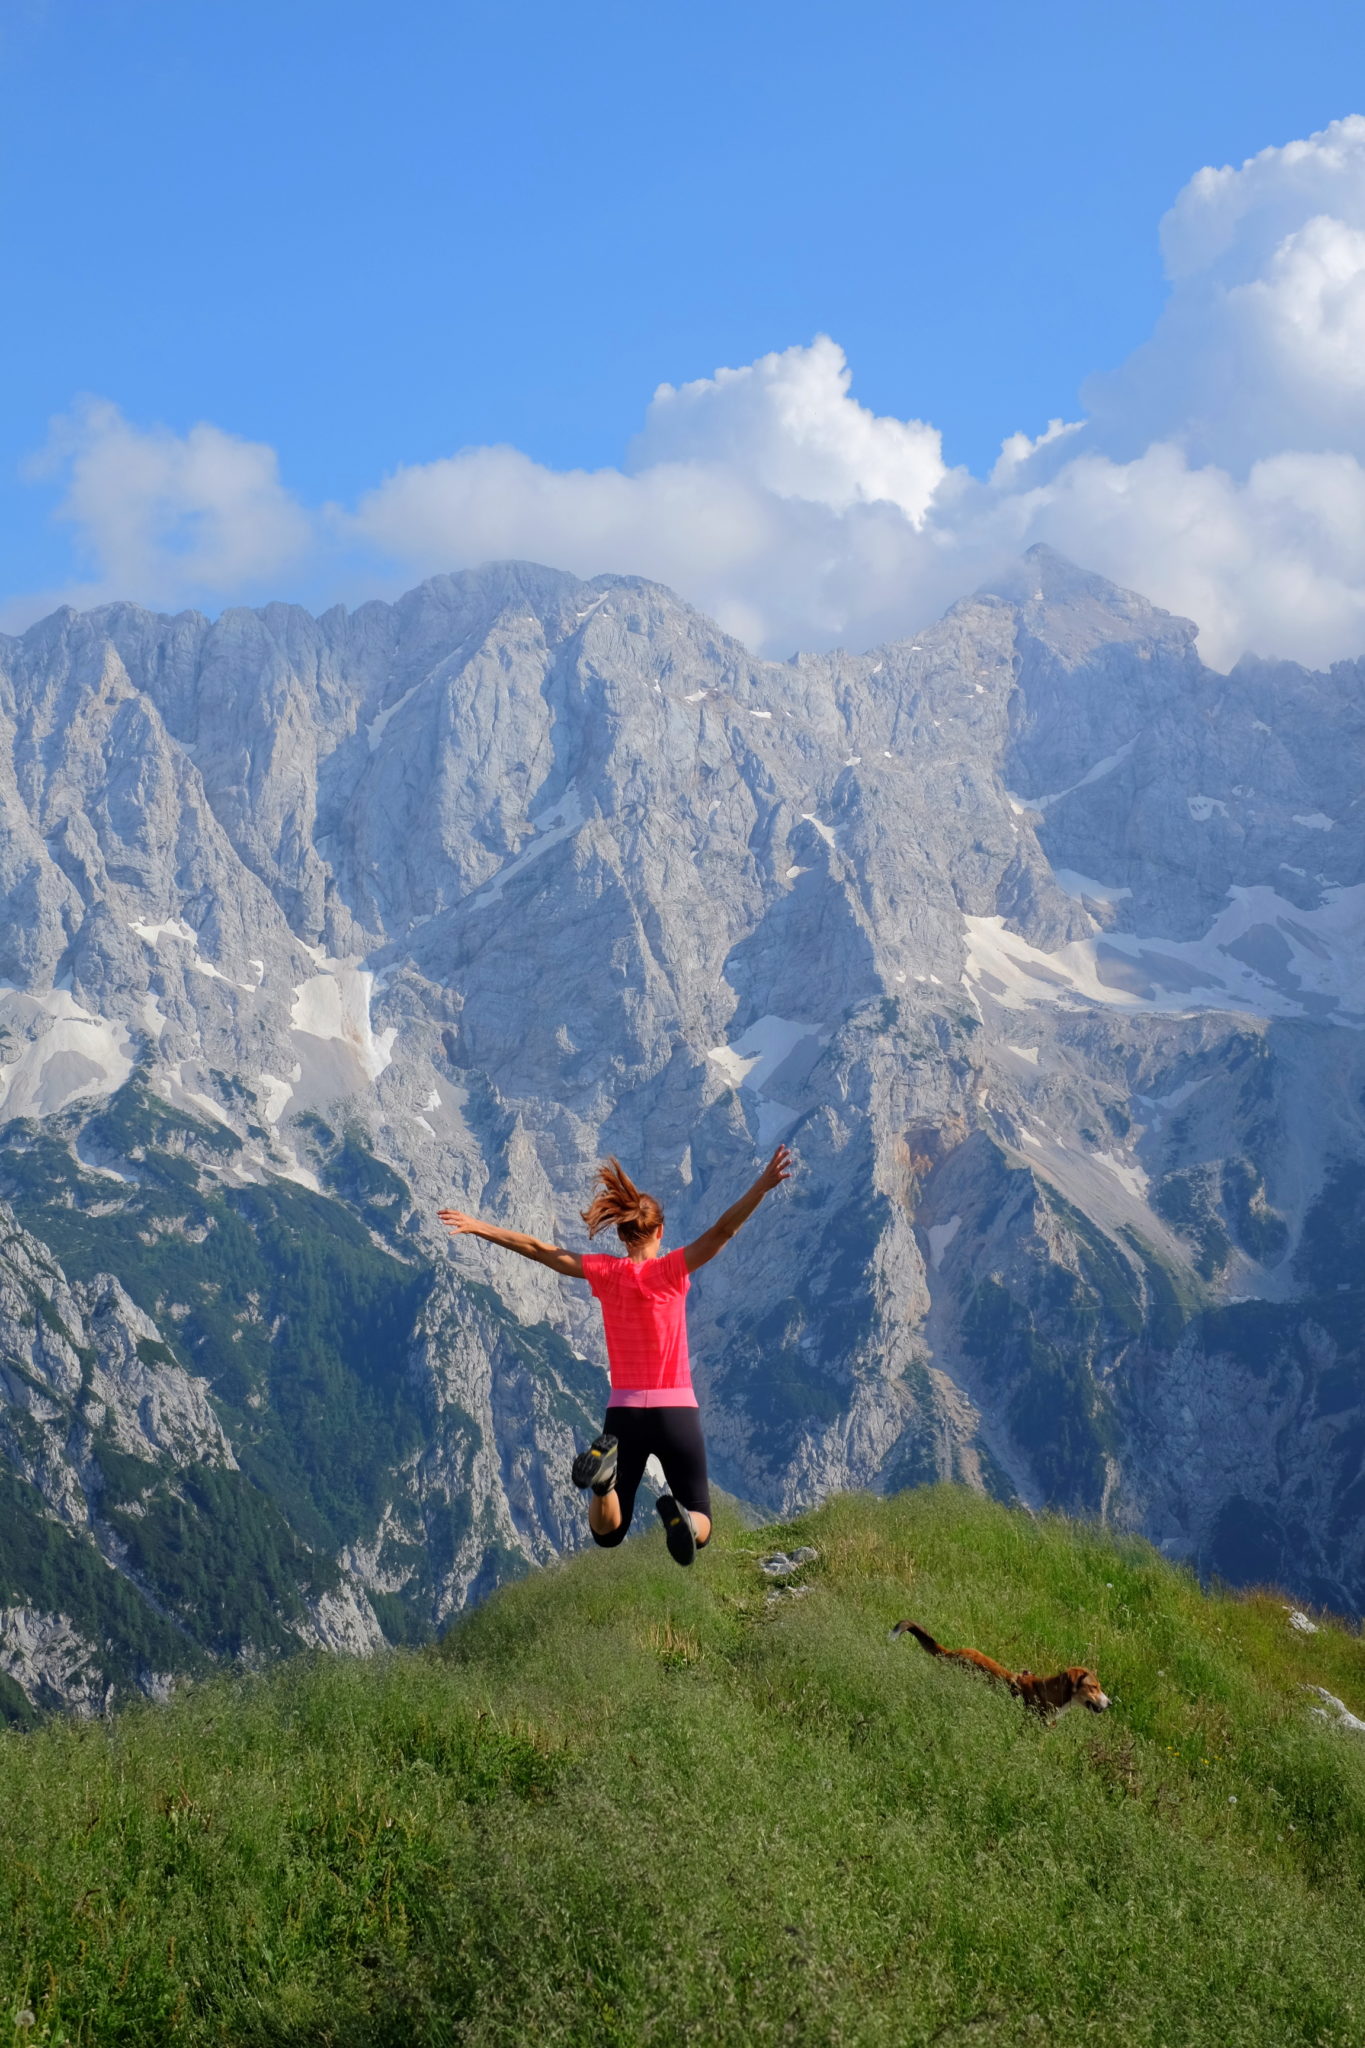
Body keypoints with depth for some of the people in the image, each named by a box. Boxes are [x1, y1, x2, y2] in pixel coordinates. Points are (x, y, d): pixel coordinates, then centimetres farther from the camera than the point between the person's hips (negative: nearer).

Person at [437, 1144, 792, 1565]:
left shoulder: (606, 1272, -1)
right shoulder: (671, 1270, -7)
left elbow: (539, 1250, 3)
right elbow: (721, 1231, -17)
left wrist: (479, 1228, 10)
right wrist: (762, 1187, -19)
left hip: (624, 1413, 2)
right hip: (677, 1412, -2)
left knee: (607, 1534, 11)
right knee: (699, 1528, 12)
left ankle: (603, 1475, -23)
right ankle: (680, 1517, -27)